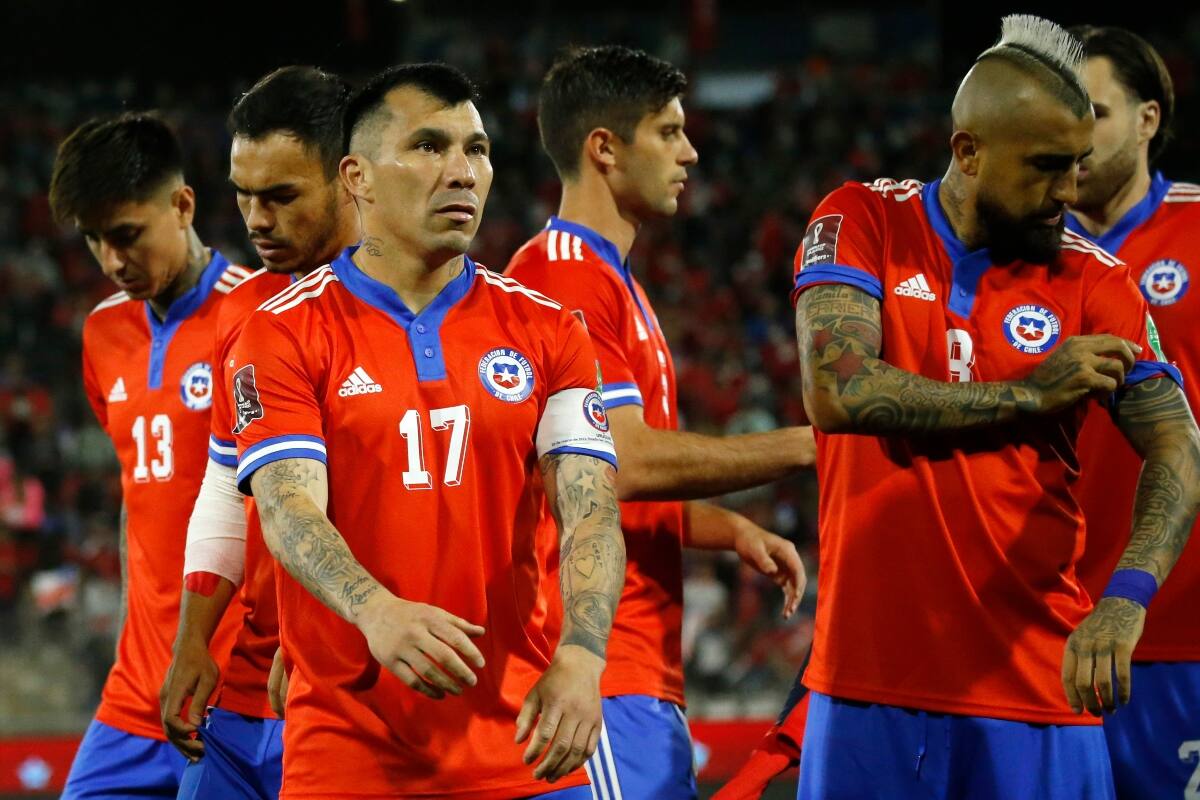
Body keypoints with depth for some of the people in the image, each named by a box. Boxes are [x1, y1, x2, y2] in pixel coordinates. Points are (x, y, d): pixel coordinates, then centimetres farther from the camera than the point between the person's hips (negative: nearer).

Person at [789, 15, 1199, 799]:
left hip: (1038, 688, 1)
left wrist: (1125, 599, -26)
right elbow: (837, 393, -13)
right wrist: (1032, 394, -9)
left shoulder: (1093, 282, 3)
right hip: (871, 679, -1)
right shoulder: (864, 225, 2)